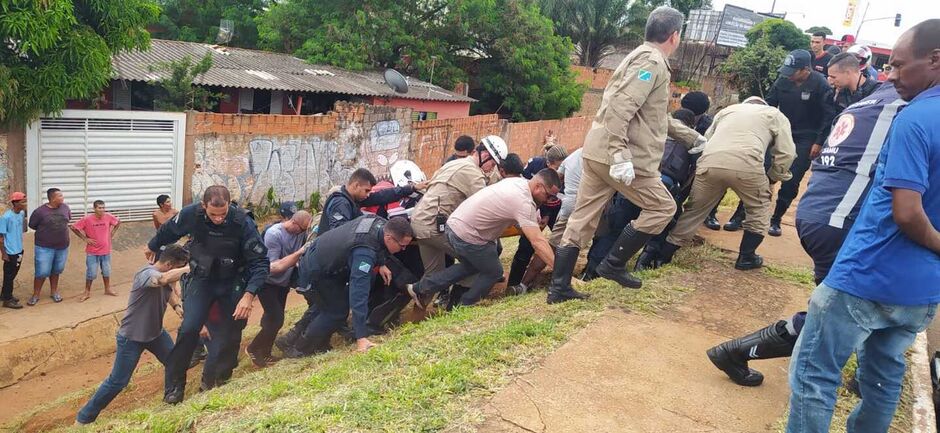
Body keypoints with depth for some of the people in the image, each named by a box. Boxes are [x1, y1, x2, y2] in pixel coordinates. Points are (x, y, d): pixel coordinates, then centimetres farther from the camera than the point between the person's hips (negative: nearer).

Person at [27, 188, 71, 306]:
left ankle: (54, 292, 31)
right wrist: (45, 230, 6)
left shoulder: (65, 207, -2)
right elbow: (32, 225, -1)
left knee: (56, 271, 16)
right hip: (44, 247, -4)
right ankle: (35, 295, 15)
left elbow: (69, 217, 18)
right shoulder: (40, 211, -14)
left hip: (62, 247, 4)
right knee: (42, 272, -1)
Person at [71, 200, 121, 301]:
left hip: (106, 251, 3)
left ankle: (107, 289, 32)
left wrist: (112, 233, 4)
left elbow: (118, 222, 10)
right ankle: (87, 293, 19)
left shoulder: (108, 217, -9)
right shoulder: (87, 219, -16)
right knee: (91, 273, 3)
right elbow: (73, 227, -9)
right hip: (92, 252, -3)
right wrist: (85, 238, -10)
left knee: (106, 271, 16)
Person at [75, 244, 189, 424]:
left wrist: (177, 306, 0)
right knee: (118, 381, 0)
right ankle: (84, 418, 18)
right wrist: (186, 269, -39)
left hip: (155, 332, 8)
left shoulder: (165, 277, -3)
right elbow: (164, 279, -53)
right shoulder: (147, 273, -29)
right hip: (131, 337, -8)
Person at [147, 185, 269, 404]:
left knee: (231, 334, 0)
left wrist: (249, 295, -33)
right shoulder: (191, 214, -19)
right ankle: (173, 385, 5)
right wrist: (153, 247, 24)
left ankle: (218, 379, 23)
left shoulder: (243, 223, -27)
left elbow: (260, 262, -22)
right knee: (189, 329, -13)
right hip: (202, 280, 1)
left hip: (233, 283, -1)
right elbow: (168, 230, 5)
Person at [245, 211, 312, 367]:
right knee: (276, 319, -12)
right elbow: (274, 267, -30)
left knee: (274, 318, 13)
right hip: (268, 282, -6)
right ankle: (253, 349, 10)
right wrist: (299, 252, -33)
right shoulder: (273, 234, -27)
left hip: (284, 282, 6)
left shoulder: (300, 231, -10)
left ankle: (264, 352, 30)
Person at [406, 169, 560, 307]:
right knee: (494, 272, 9)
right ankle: (465, 305, 25)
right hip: (466, 236, -9)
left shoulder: (517, 181, 5)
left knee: (471, 266, 29)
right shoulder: (524, 202, -23)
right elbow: (538, 242, -27)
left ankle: (420, 288, 30)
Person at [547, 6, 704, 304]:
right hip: (620, 155, -10)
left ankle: (559, 288, 13)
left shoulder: (644, 58, 24)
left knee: (582, 220, 9)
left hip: (597, 152, 10)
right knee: (662, 207, 7)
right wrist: (620, 156, -28)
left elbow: (658, 117, 32)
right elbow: (619, 109, -23)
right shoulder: (651, 61, -9)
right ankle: (614, 264, 9)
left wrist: (693, 138, 37)